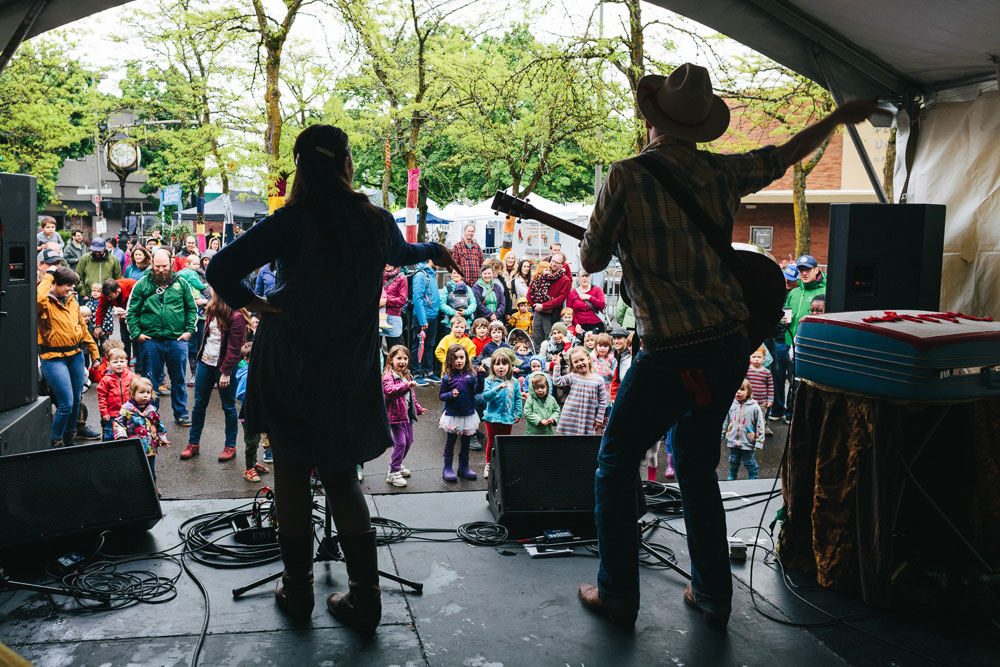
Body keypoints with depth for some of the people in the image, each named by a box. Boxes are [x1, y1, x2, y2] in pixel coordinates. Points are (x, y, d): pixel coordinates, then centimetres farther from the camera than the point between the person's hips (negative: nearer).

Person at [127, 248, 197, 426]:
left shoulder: (181, 284, 5)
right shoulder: (142, 285, 2)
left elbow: (192, 309, 10)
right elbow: (131, 312, 5)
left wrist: (189, 330, 0)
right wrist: (136, 333, -5)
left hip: (177, 340, 1)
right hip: (151, 340, -1)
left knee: (179, 378, 9)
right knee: (151, 380, 8)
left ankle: (181, 413, 21)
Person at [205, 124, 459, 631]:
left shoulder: (291, 223, -12)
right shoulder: (377, 223, -1)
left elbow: (221, 270, -17)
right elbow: (400, 254, 23)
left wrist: (249, 302, 1)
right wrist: (433, 252, 44)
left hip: (288, 368, -3)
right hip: (350, 375, 3)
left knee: (291, 476, 12)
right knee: (341, 478, 13)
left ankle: (297, 591, 22)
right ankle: (365, 599, 13)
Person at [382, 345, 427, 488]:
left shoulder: (407, 375, 16)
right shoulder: (388, 376, -13)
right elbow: (389, 390, -32)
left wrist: (418, 408, 30)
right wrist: (406, 385, -36)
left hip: (407, 415, 9)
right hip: (395, 415, -9)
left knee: (409, 441, 17)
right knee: (400, 443, -11)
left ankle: (397, 464, 37)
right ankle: (393, 473, -3)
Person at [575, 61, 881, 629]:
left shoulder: (628, 176, -10)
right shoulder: (724, 171, 6)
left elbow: (592, 261, -2)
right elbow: (787, 154, 24)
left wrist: (621, 238, 20)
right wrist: (840, 116, 40)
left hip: (674, 353, -6)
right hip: (733, 343, 6)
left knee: (616, 462, 11)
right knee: (697, 464, 21)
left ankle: (618, 596, 15)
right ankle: (714, 594, 27)